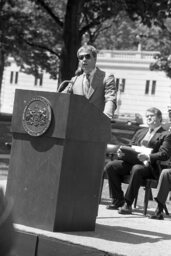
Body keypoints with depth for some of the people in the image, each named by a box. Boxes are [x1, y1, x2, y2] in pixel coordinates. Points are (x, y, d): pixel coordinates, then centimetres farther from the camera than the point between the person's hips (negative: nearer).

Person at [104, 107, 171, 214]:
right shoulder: (140, 132, 27)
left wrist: (148, 156, -25)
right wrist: (122, 152, 0)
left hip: (150, 166, -6)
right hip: (132, 162, 6)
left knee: (136, 169, -39)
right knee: (110, 166, -17)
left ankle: (128, 204, -32)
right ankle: (118, 199, -10)